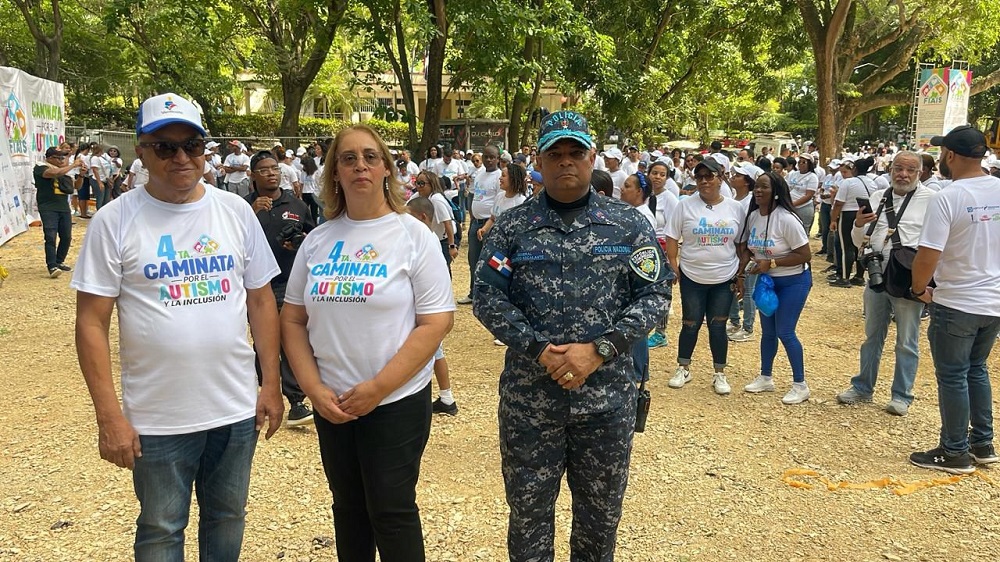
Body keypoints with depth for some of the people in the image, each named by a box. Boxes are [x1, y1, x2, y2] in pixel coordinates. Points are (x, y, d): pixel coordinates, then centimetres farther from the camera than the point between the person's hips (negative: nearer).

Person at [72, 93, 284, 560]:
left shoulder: (236, 211, 1)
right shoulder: (115, 221, -7)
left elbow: (261, 299, 6)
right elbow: (92, 321, -8)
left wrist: (272, 384, 3)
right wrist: (109, 416, -11)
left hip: (238, 410, 3)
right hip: (157, 418, -2)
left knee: (227, 519, 20)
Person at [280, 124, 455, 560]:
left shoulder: (414, 236, -8)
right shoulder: (317, 240, 4)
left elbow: (436, 323, -13)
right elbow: (293, 319, 6)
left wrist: (378, 388, -17)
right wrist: (314, 388, -6)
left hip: (398, 400, -4)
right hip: (332, 404, 4)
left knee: (391, 510, 6)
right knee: (348, 508, 18)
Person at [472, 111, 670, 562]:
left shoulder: (629, 225, 2)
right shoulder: (511, 227, 1)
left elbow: (654, 295, -1)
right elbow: (487, 296, -3)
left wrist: (599, 350, -13)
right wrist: (539, 349, -15)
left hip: (606, 395, 1)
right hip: (528, 395, 0)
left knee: (600, 512, 16)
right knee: (527, 509, 12)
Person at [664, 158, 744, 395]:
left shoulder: (735, 208, 1)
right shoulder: (685, 205, -5)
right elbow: (672, 238, -1)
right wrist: (673, 266, -6)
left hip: (724, 279, 1)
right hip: (692, 277, -1)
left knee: (718, 327, 8)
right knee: (691, 324, 8)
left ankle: (720, 374, 22)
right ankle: (683, 369, 26)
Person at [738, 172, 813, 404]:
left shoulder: (786, 219, -23)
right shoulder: (753, 216, -2)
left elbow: (805, 255, -22)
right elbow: (746, 246, 13)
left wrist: (771, 263, -25)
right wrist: (745, 262, -9)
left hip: (793, 281, -7)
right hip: (766, 280, 7)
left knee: (784, 332, -6)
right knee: (767, 330, 15)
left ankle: (800, 385, 9)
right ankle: (765, 378, 30)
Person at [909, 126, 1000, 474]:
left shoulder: (947, 198, -19)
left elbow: (927, 256, -22)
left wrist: (918, 289, -4)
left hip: (956, 304, -7)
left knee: (952, 377, 6)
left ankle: (955, 453, 17)